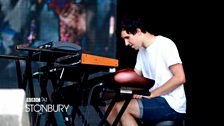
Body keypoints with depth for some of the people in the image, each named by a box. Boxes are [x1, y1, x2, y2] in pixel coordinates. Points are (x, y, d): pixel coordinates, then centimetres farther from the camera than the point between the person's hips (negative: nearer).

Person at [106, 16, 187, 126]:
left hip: (171, 105, -9)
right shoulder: (142, 51, 16)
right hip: (155, 100, 9)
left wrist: (151, 94, -19)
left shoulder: (165, 45, -11)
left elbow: (180, 78, -19)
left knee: (121, 108, -21)